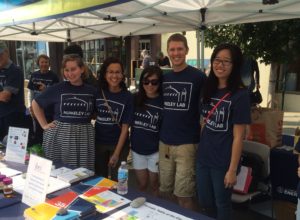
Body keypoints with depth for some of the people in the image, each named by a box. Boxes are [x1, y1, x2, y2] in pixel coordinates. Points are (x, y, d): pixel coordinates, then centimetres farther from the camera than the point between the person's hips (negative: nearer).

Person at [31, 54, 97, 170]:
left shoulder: (92, 91, 3)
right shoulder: (57, 88, -1)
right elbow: (36, 103, 10)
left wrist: (86, 117, 1)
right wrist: (44, 124, 4)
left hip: (84, 137, 1)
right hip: (59, 136, -1)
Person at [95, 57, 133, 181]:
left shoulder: (127, 97, -11)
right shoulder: (98, 92, -5)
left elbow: (125, 127, -11)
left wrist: (117, 153, -14)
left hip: (119, 144, -2)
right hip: (99, 142, 2)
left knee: (117, 180, 12)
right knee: (99, 178, 17)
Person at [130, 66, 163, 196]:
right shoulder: (136, 99, 0)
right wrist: (131, 143, 5)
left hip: (155, 151, -3)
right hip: (137, 149, 3)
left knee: (154, 185, 13)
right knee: (141, 185, 17)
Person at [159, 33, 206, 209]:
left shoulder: (198, 77, -7)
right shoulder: (164, 78, 9)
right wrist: (162, 132, 12)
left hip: (187, 143, -5)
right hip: (164, 142, 5)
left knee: (184, 195, 2)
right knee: (164, 191, 15)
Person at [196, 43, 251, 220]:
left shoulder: (240, 95, -15)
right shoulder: (209, 89, 4)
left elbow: (238, 137, -15)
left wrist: (232, 169, -15)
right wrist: (200, 148, 10)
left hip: (223, 162, -6)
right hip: (203, 157, 6)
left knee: (222, 205, 13)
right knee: (205, 203, 19)